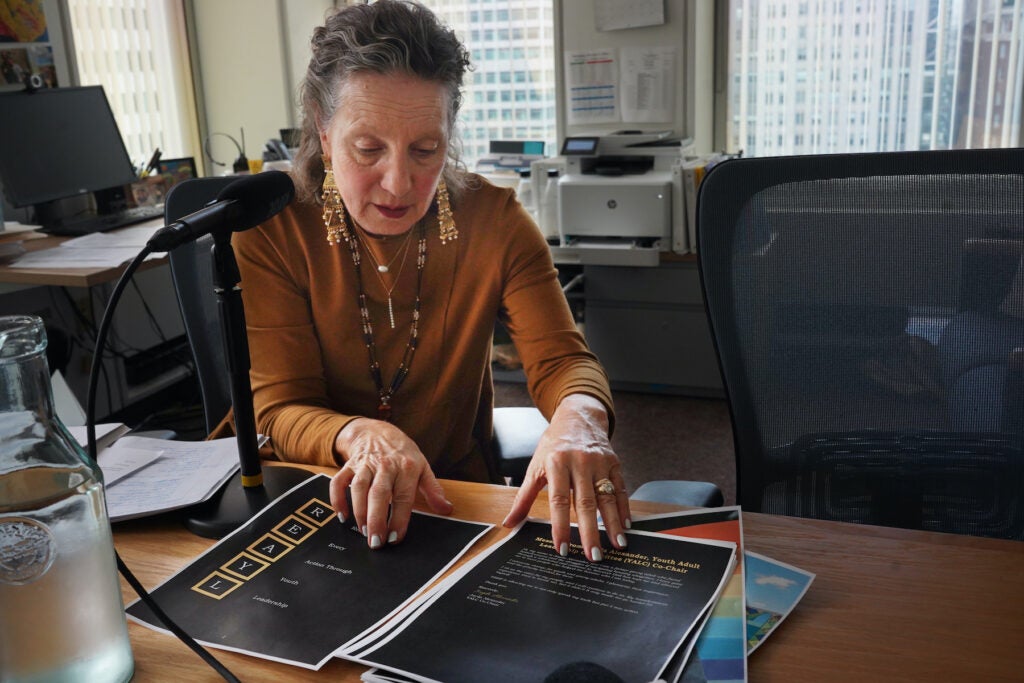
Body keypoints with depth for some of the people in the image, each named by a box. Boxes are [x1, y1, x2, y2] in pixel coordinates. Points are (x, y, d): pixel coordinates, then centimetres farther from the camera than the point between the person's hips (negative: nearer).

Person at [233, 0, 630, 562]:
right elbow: (280, 409, -14)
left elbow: (559, 358, -12)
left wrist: (578, 415, -37)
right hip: (334, 498, -2)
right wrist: (359, 434, -37)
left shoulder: (494, 220, -8)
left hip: (457, 490, 3)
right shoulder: (270, 231, -12)